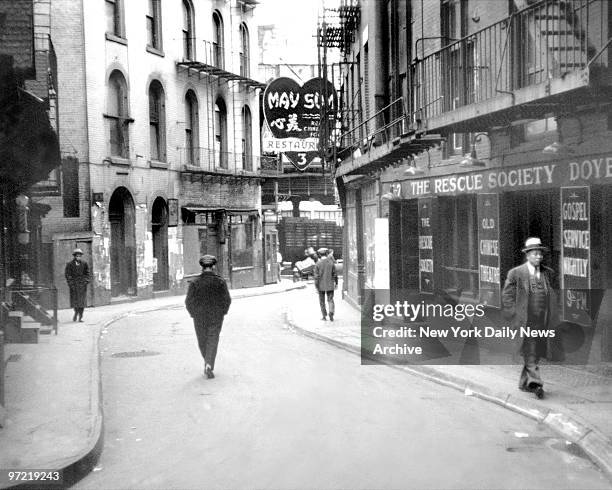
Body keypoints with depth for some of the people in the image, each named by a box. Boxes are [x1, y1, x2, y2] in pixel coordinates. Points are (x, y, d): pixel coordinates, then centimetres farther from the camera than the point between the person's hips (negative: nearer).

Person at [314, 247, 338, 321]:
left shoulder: (317, 264, -10)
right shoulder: (331, 262, -4)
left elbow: (316, 277, -11)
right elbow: (335, 274, 0)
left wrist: (316, 287, -7)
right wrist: (336, 283, 14)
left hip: (321, 286, -1)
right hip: (330, 285, 1)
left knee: (322, 301, 13)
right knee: (330, 300, 7)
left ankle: (324, 316, 18)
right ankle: (331, 313, -15)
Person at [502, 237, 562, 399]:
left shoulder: (549, 273, 10)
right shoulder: (515, 273, -3)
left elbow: (554, 296, 16)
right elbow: (507, 295, 0)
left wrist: (553, 318, 9)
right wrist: (515, 315, -6)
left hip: (542, 322, 4)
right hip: (525, 322, -4)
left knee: (536, 353, 10)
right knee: (529, 352, -10)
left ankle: (524, 383, 24)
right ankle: (535, 383, -15)